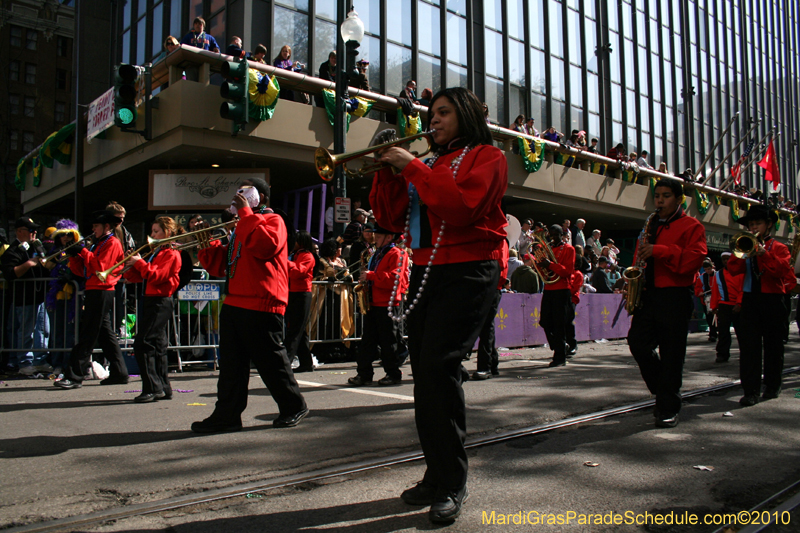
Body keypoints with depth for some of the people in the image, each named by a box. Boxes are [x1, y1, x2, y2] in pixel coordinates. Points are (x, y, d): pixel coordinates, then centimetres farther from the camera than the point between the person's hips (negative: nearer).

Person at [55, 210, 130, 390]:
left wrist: (83, 251, -13)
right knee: (105, 334, 10)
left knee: (87, 335, -9)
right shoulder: (98, 244, 22)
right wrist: (74, 255, 0)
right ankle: (119, 373, 14)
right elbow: (82, 271, 16)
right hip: (94, 291, 10)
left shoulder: (112, 243, -5)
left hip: (101, 292, -10)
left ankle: (74, 376, -8)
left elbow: (101, 267, -18)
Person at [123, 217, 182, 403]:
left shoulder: (171, 254, -7)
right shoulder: (156, 252, 20)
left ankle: (152, 388, -10)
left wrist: (140, 262, -15)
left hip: (160, 302, -9)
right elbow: (139, 278, 15)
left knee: (142, 343, -14)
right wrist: (130, 265, -2)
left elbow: (157, 276, -20)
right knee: (157, 345, 10)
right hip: (150, 301, 9)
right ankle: (164, 388, 15)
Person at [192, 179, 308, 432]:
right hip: (234, 304, 9)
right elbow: (223, 265, 27)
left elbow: (265, 245, -25)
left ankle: (294, 407, 15)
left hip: (261, 305, -9)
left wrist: (245, 213, -16)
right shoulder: (242, 226, 27)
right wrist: (206, 246, 11)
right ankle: (227, 414, 12)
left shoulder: (272, 220, -1)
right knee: (231, 363, 7)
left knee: (271, 359, 0)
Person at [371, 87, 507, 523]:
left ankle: (452, 484, -7)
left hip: (467, 271, -6)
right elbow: (391, 218, 13)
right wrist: (388, 169, 2)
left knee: (440, 365, -18)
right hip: (425, 271, 7)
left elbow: (461, 207, -17)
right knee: (424, 371, 5)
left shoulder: (486, 156, 3)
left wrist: (412, 167, -13)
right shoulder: (429, 161, 18)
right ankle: (436, 474, 16)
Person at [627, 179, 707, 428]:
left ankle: (668, 408, 6)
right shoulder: (650, 226, 20)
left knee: (671, 354, -3)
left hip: (675, 297, -5)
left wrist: (659, 251, -20)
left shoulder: (691, 226, 1)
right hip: (648, 294, 6)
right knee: (637, 342, -4)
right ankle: (665, 389, 19)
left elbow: (694, 258, -14)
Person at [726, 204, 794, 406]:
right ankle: (750, 391, -5)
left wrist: (763, 253, -21)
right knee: (748, 346, -5)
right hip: (750, 300, 2)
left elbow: (784, 271, -14)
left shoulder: (778, 248, 5)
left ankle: (772, 386, 22)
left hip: (772, 301, -2)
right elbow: (733, 269, -3)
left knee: (773, 345, 7)